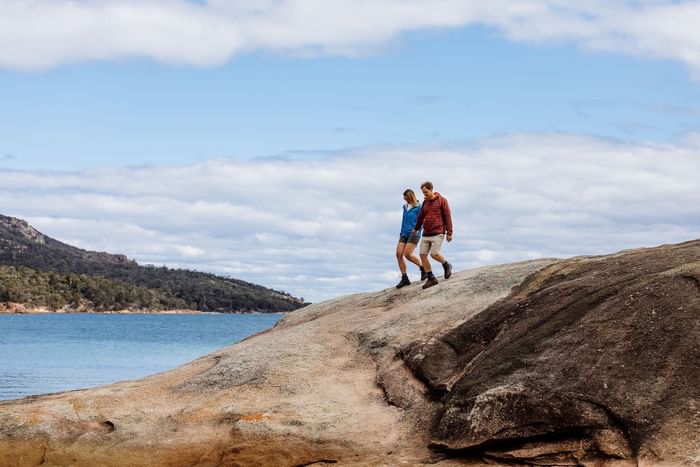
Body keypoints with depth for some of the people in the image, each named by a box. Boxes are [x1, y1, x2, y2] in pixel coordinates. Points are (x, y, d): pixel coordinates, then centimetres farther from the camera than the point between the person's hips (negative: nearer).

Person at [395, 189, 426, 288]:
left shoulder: (418, 207, -5)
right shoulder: (405, 207, 15)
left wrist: (416, 229, -23)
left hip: (414, 234, -6)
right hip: (404, 234, 7)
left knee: (407, 254, -20)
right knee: (399, 254, -11)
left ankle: (423, 268, 5)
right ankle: (404, 279, -8)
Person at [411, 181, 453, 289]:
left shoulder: (442, 200, -3)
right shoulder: (425, 202, 13)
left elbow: (447, 216, -6)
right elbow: (421, 216, 28)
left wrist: (449, 233, -11)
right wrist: (416, 228, 41)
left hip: (438, 233, -6)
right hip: (426, 234, 6)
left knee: (434, 254, -17)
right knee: (423, 255, -4)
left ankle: (446, 265, 12)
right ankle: (431, 278, 4)